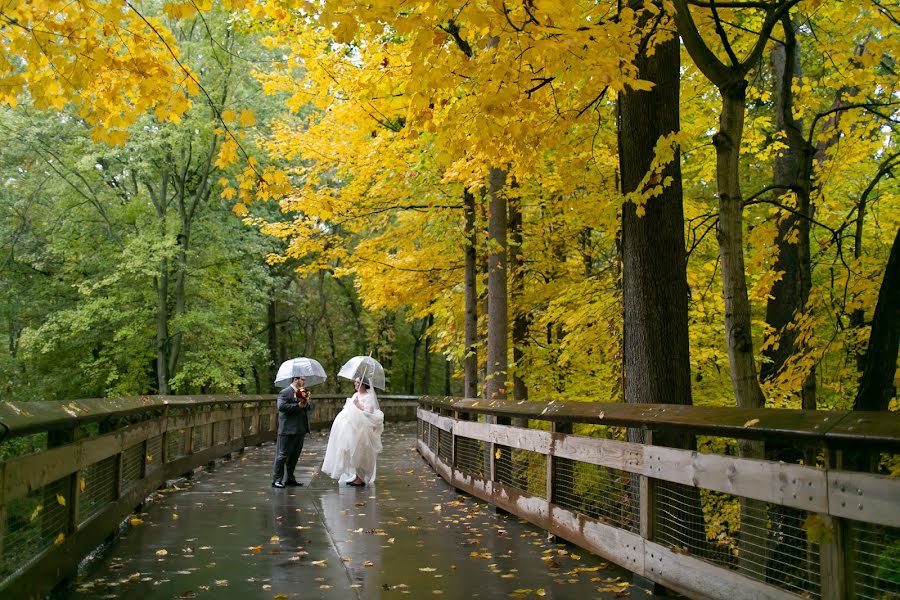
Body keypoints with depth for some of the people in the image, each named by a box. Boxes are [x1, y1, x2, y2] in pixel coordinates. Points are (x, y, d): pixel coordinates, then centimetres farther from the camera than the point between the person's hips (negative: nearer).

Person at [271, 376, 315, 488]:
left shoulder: (303, 391, 17)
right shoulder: (285, 393, -10)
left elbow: (312, 404, 16)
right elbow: (281, 406, -24)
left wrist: (307, 402, -6)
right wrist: (298, 406, -22)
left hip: (300, 430, 8)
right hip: (288, 430, -8)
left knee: (295, 455, 14)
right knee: (283, 455, -4)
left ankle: (290, 478, 23)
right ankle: (276, 480, 1)